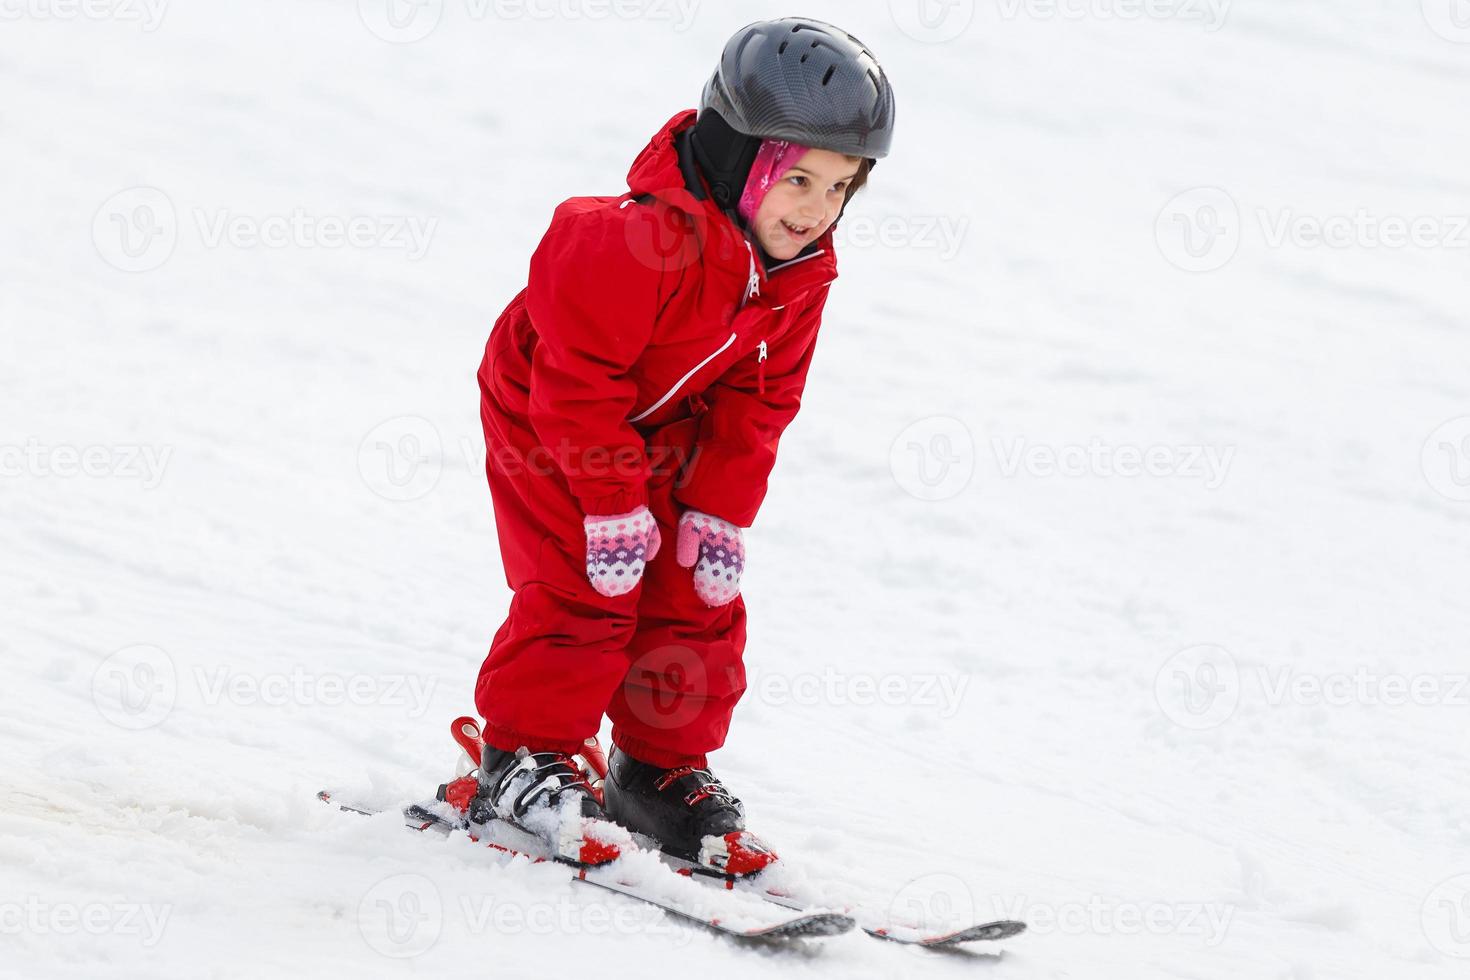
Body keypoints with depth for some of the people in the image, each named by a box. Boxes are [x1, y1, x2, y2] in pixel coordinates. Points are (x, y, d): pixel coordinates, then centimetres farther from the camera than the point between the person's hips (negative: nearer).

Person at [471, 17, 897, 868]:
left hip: (664, 437, 7)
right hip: (544, 419, -7)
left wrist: (721, 512, -7)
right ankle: (527, 752, 3)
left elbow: (758, 398, -1)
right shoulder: (645, 239, -36)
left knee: (700, 598, 2)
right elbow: (578, 375, -30)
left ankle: (664, 767, 16)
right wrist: (614, 505, -25)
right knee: (584, 591, -14)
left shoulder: (801, 269, -11)